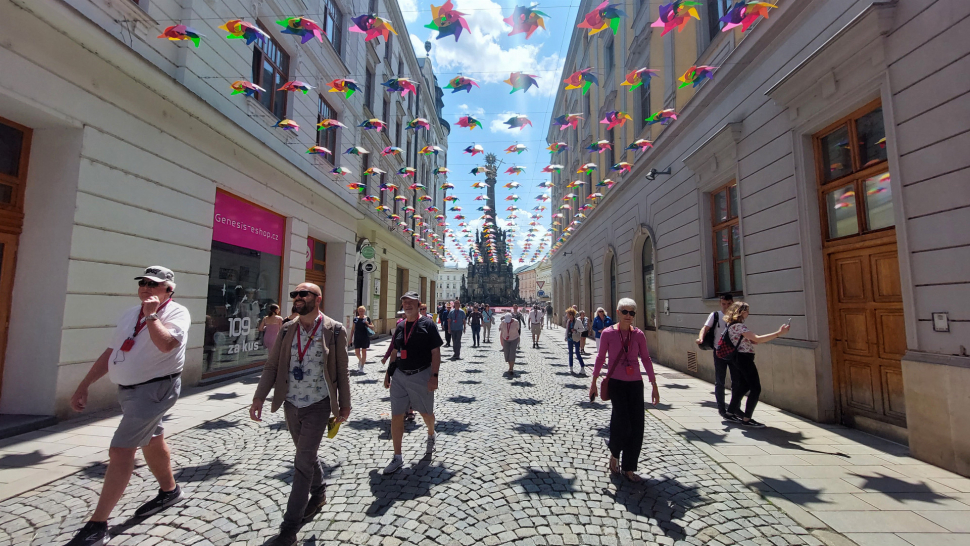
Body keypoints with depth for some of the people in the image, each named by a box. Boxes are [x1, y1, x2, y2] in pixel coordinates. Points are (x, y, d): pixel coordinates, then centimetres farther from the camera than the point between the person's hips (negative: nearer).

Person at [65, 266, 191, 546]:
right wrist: (83, 385, 13)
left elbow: (165, 344, -32)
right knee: (151, 442, 20)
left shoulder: (176, 312, -14)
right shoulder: (130, 314, 10)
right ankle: (169, 490, 39)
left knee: (120, 450, -9)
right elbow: (110, 353, 16)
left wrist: (151, 314, -22)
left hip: (155, 389, -8)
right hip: (128, 390, 8)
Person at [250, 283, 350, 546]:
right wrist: (259, 397, -6)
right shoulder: (287, 329, 1)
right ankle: (318, 494, 45)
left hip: (317, 406, -5)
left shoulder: (334, 330, -11)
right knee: (307, 455, 21)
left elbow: (342, 371, -7)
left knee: (303, 462, -1)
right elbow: (272, 366, 3)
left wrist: (344, 405, -2)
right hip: (290, 405, 5)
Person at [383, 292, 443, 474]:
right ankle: (397, 457, 18)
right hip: (399, 375, 5)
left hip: (421, 375, -4)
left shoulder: (427, 324, -8)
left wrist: (434, 375, -17)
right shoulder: (400, 326, 9)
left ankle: (431, 435, 45)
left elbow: (436, 352, -10)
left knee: (426, 412, 12)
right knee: (396, 416, 4)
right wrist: (388, 373, 14)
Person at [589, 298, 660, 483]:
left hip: (635, 383, 3)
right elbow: (600, 358, 0)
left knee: (636, 427, 3)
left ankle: (629, 468, 22)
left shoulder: (638, 334, 2)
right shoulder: (608, 333, -5)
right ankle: (614, 454, 21)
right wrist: (594, 383, 2)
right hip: (616, 382, -3)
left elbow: (646, 359, 7)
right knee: (623, 423, -11)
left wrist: (654, 386, 7)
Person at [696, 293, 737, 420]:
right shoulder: (715, 315, -2)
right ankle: (722, 410, 15)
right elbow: (705, 328, -13)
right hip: (720, 352, -3)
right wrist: (701, 338, -32)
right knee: (720, 382, 4)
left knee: (737, 380, 8)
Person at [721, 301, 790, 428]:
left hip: (740, 359, 10)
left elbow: (750, 341, 14)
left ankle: (732, 409, 35)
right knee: (756, 388, -5)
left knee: (743, 385, 23)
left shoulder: (733, 325, 13)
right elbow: (757, 339, -27)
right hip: (745, 358, -10)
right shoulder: (738, 326, -19)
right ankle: (746, 419, 0)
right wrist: (779, 333, -26)